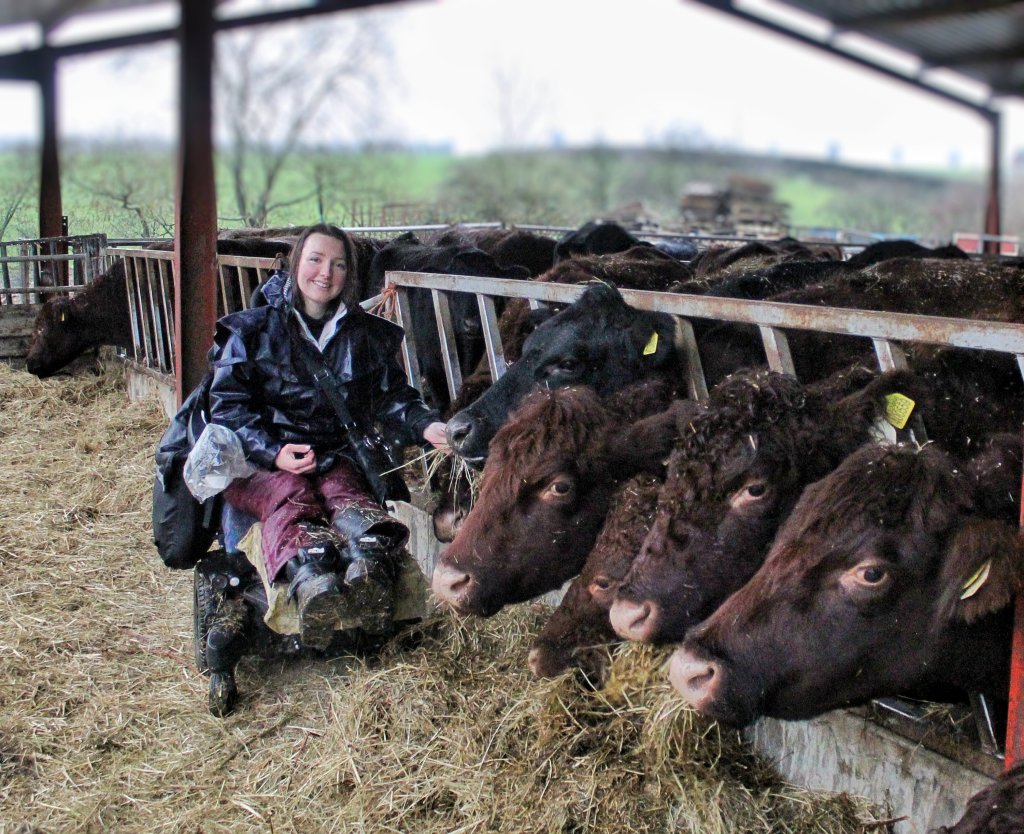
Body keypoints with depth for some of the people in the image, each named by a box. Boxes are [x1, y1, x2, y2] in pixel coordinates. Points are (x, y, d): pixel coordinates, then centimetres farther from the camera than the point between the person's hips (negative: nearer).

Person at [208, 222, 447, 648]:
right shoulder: (252, 330, 6)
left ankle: (370, 564, -67)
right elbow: (227, 404, -2)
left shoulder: (367, 335, 15)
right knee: (291, 495, -35)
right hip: (259, 464, -2)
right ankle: (310, 582, -66)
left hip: (335, 457, 2)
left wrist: (425, 425, -14)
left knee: (344, 489, -32)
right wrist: (273, 451, -19)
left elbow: (392, 397, 9)